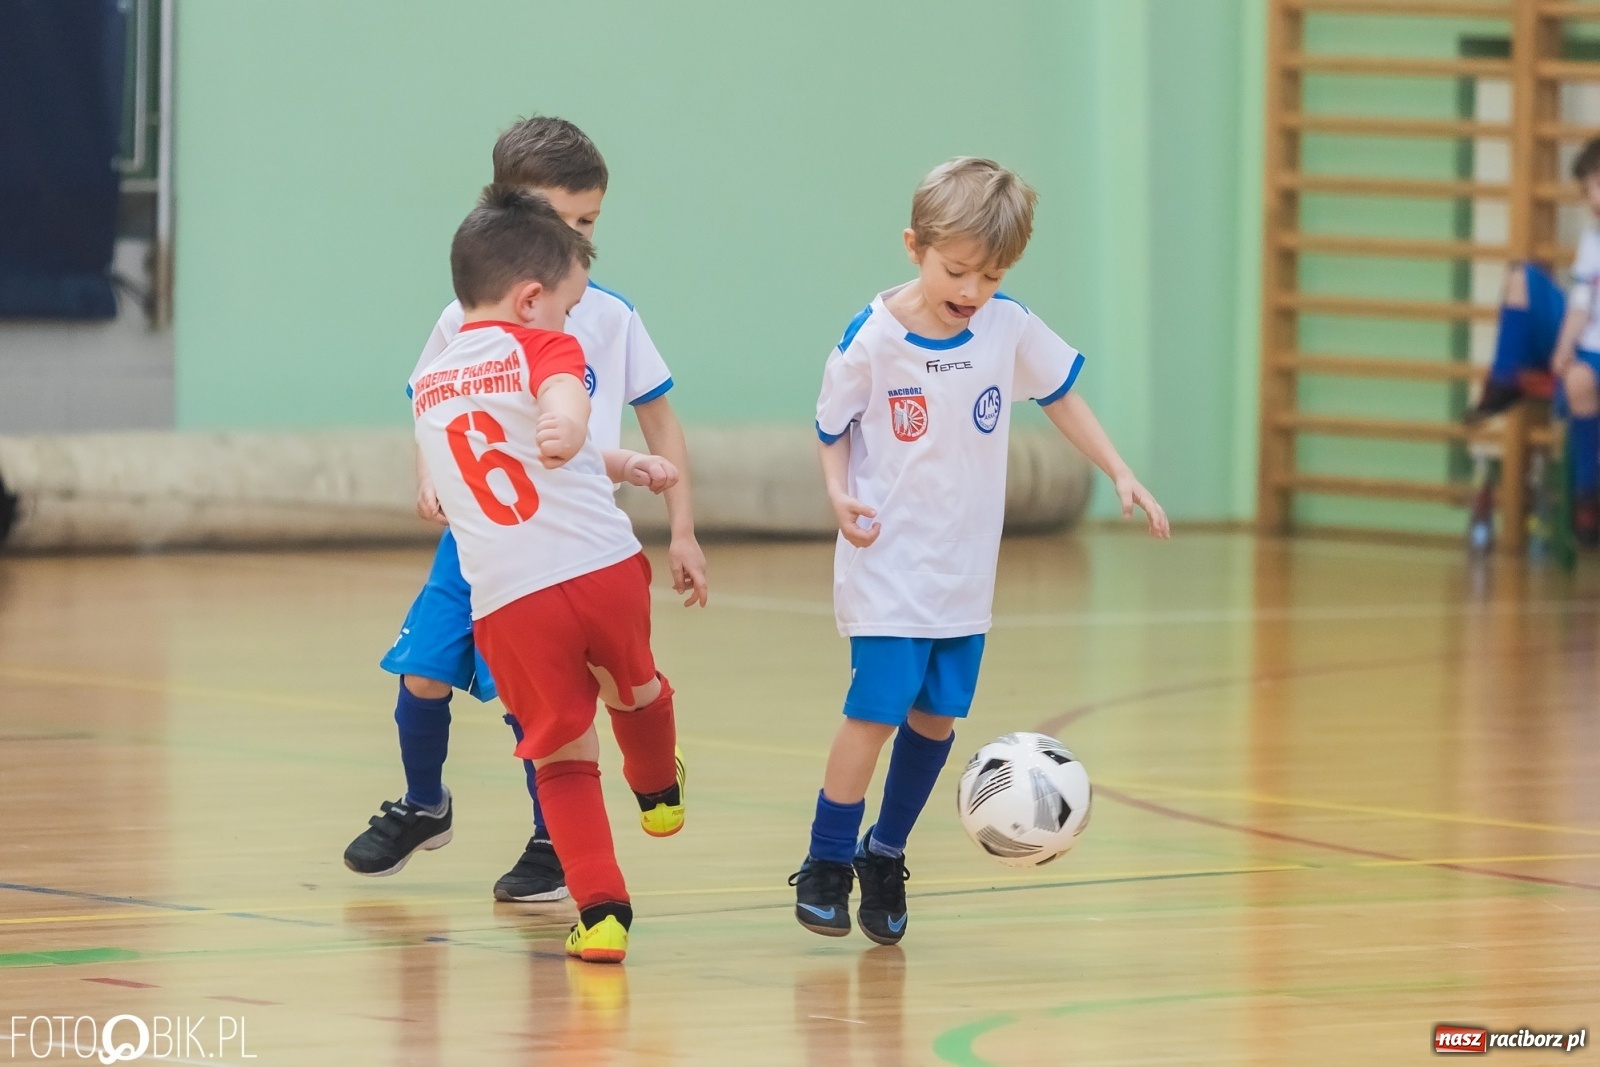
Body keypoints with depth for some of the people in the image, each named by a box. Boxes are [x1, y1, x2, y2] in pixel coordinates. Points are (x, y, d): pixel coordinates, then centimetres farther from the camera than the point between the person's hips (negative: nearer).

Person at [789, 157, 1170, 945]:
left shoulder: (1010, 329, -5)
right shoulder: (871, 340, -14)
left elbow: (1059, 396, 11)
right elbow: (834, 431, -3)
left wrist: (1120, 474, 6)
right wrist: (840, 494, -20)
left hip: (966, 569, 4)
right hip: (887, 563, -4)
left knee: (938, 715, 8)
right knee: (877, 709, -11)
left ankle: (886, 856, 27)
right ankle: (826, 864, 1)